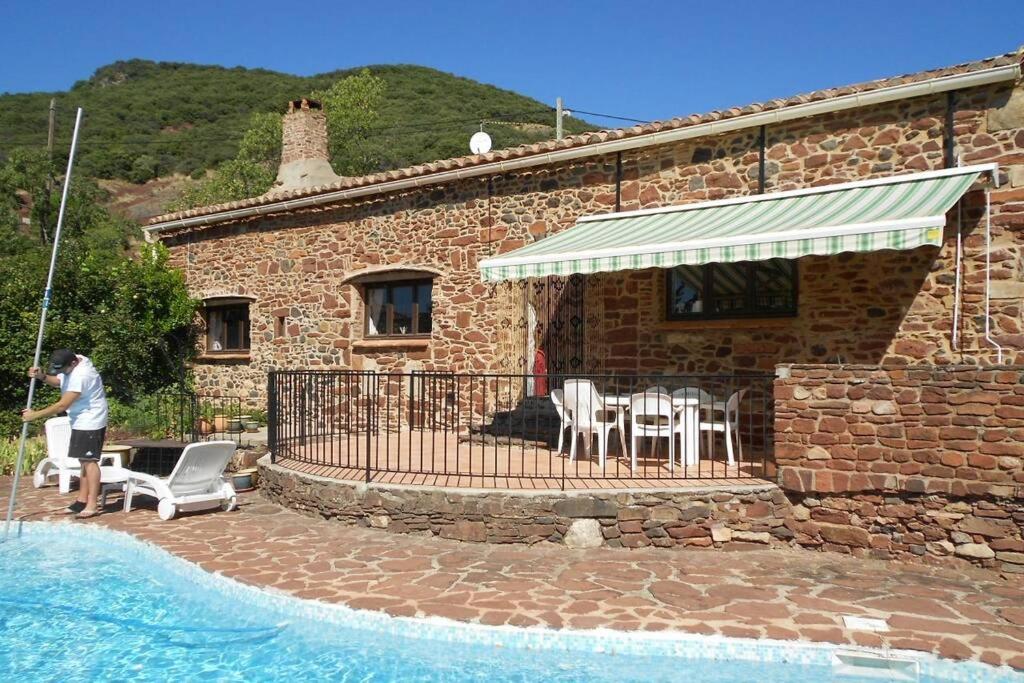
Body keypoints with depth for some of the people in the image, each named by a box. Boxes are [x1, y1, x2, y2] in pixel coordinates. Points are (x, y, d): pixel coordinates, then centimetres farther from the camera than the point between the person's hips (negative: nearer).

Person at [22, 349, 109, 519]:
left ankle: (92, 506, -7)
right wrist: (42, 376, -3)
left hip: (90, 423, -10)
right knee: (84, 460, 13)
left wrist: (35, 415, -19)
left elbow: (62, 405, -25)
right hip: (81, 422, 10)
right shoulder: (71, 365, 3)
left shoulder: (80, 376, -27)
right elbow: (57, 381, 17)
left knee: (89, 461, -9)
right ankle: (82, 500, 19)